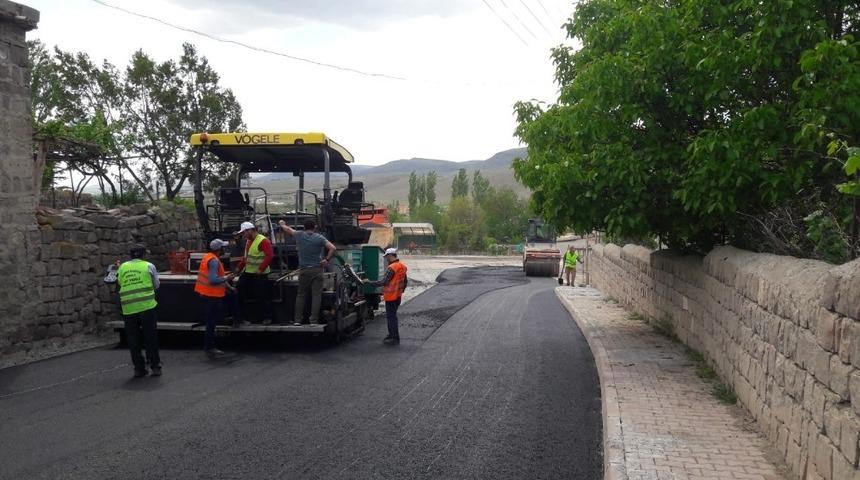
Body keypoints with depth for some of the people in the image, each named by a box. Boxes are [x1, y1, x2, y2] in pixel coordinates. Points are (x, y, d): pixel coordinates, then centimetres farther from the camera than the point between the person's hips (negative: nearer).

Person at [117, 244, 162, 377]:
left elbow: (120, 283, 12)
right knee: (150, 337, 7)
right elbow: (156, 285, 10)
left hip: (128, 308, 2)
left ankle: (139, 368, 12)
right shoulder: (149, 266, 4)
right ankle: (155, 366, 10)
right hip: (146, 306, -2)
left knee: (133, 339, 10)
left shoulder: (122, 267, 11)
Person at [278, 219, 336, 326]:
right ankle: (314, 320, -4)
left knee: (301, 295, 11)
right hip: (317, 269, -2)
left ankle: (297, 320, 10)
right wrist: (327, 259, -3)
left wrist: (282, 224, 39)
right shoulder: (319, 238, -3)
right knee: (316, 295, 0)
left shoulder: (299, 235, 2)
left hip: (303, 270, 2)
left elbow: (288, 229, 19)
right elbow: (333, 248, -13)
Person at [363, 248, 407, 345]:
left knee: (391, 317, -2)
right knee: (392, 316, 19)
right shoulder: (402, 266, 9)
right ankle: (392, 335, 27)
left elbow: (384, 282, -23)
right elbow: (404, 282, 16)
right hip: (397, 296, 9)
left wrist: (369, 282, -18)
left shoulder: (392, 268, -21)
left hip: (391, 297, -9)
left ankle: (395, 338, 1)